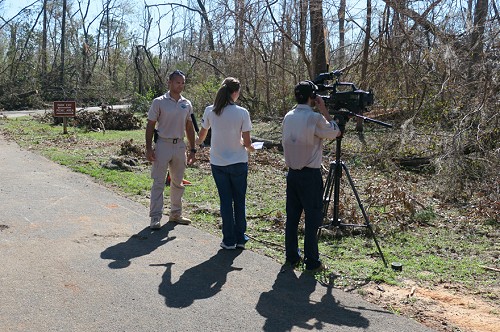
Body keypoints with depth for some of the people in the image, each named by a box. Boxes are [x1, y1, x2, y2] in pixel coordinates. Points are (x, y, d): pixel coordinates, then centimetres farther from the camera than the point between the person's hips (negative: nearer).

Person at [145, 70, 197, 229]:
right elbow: (150, 126, -4)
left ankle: (176, 214, 25)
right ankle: (155, 217, 1)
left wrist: (192, 150, 10)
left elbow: (189, 128, 14)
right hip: (163, 144, -5)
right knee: (159, 182, -4)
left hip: (180, 146, 5)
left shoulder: (187, 104, 8)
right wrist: (148, 148, -10)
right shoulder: (159, 102, -5)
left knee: (178, 182, 13)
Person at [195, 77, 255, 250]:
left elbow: (202, 135, 12)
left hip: (218, 163, 2)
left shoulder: (210, 111, -4)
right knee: (239, 200, 13)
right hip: (238, 162, -2)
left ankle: (229, 240, 15)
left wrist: (198, 141, 35)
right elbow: (247, 142, -10)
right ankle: (240, 238, 21)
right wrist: (250, 148, 13)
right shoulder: (242, 112, -12)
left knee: (225, 201, 10)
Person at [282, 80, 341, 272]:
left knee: (292, 217, 12)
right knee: (312, 219, 2)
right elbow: (335, 133, -1)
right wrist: (324, 110, 3)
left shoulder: (288, 117, 5)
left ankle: (291, 257, 21)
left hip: (292, 173, 7)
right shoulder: (314, 118, -15)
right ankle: (312, 262, 7)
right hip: (310, 175, -6)